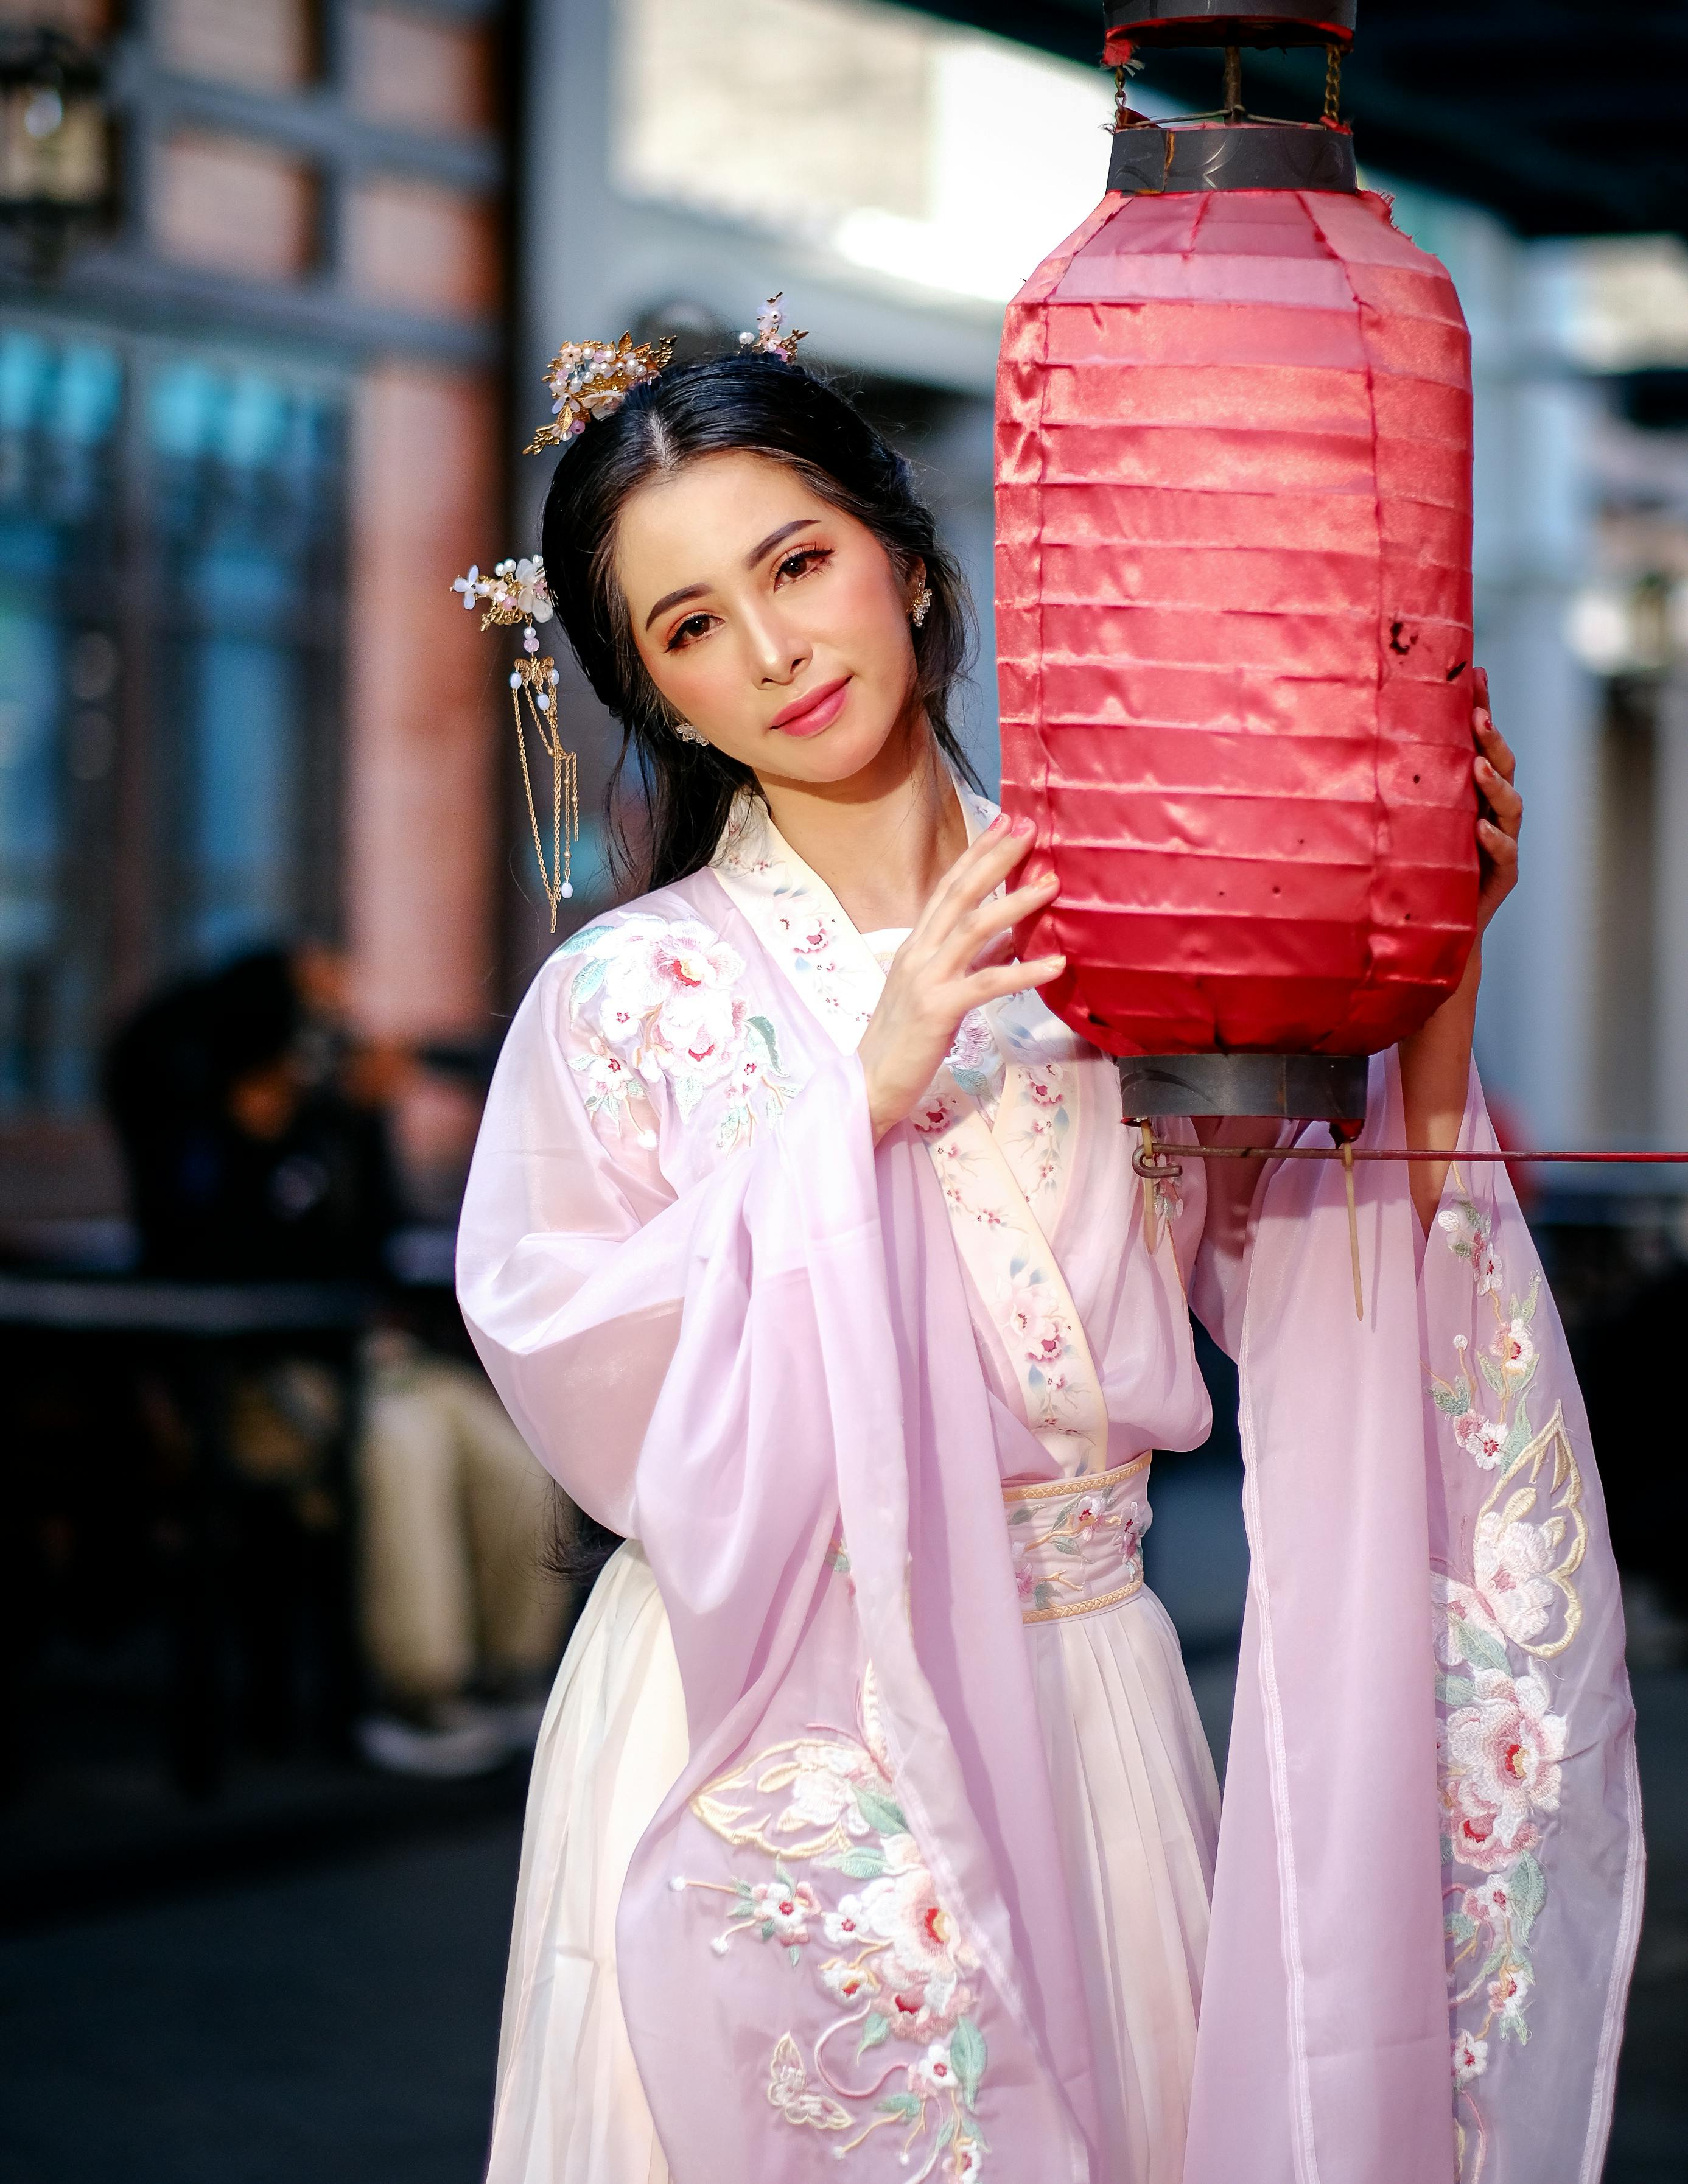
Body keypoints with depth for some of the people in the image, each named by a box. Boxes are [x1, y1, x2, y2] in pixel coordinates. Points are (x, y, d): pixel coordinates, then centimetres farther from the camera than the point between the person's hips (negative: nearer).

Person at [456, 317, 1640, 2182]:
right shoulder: (634, 996, -3)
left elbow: (1328, 1294, 0)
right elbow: (609, 1409, -15)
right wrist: (865, 1097, -19)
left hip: (1092, 1718, 2)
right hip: (772, 1734, -2)